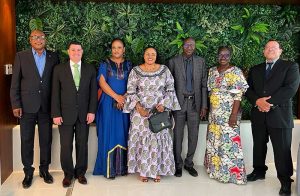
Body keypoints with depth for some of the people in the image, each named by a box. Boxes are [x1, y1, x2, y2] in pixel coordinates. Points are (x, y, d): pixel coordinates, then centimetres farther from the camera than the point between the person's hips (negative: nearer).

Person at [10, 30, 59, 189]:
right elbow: (15, 83, 0)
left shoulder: (53, 57, 6)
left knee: (46, 140, 9)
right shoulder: (21, 56, 2)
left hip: (46, 106, 1)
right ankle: (28, 171, 20)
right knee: (26, 140, 6)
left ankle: (44, 169, 24)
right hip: (27, 106, -1)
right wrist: (16, 105, -6)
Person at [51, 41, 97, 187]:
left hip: (84, 114, 1)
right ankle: (68, 174, 19)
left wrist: (92, 111, -4)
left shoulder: (90, 69, 6)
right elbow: (55, 93, -1)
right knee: (66, 146, 3)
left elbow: (93, 92, 4)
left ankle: (80, 172, 23)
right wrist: (56, 114, -6)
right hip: (65, 114, -1)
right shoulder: (59, 69, 2)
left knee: (82, 145, 7)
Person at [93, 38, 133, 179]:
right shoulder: (105, 64, 4)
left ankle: (122, 166, 12)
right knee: (109, 134, -2)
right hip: (108, 103, -2)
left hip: (125, 103, 2)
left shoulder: (129, 65, 11)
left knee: (123, 134, 4)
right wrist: (117, 97, -13)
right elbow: (102, 82, -5)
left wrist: (124, 97, -12)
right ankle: (109, 168, 5)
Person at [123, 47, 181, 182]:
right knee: (141, 139, 4)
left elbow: (170, 89, 3)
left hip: (160, 111, 1)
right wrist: (139, 108, -14)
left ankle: (157, 170, 20)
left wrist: (163, 104, -11)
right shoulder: (135, 71, -1)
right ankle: (143, 170, 18)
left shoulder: (164, 70, 1)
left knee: (158, 139, 5)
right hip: (141, 111, -1)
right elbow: (131, 91, -3)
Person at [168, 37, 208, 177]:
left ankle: (189, 163, 23)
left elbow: (204, 85, 5)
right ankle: (178, 164, 18)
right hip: (179, 102, -2)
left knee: (193, 135, 7)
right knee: (178, 135, 4)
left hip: (195, 103, 2)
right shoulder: (173, 61, 1)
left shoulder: (200, 62, 6)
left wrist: (204, 106, 1)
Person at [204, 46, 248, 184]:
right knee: (214, 140, 11)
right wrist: (207, 108, 10)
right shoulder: (212, 71, 10)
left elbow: (238, 95, -13)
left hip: (228, 113, -6)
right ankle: (215, 168, 26)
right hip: (214, 113, 6)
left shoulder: (236, 72, -8)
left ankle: (231, 172, 11)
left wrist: (234, 114, -19)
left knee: (228, 140, -3)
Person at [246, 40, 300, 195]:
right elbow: (248, 89, 7)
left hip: (279, 115, -4)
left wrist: (270, 103, -17)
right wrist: (257, 101, -13)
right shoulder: (255, 70, 16)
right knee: (258, 146, 15)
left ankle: (285, 182, 13)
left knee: (282, 150, 0)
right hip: (258, 115, 5)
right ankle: (259, 171, 33)